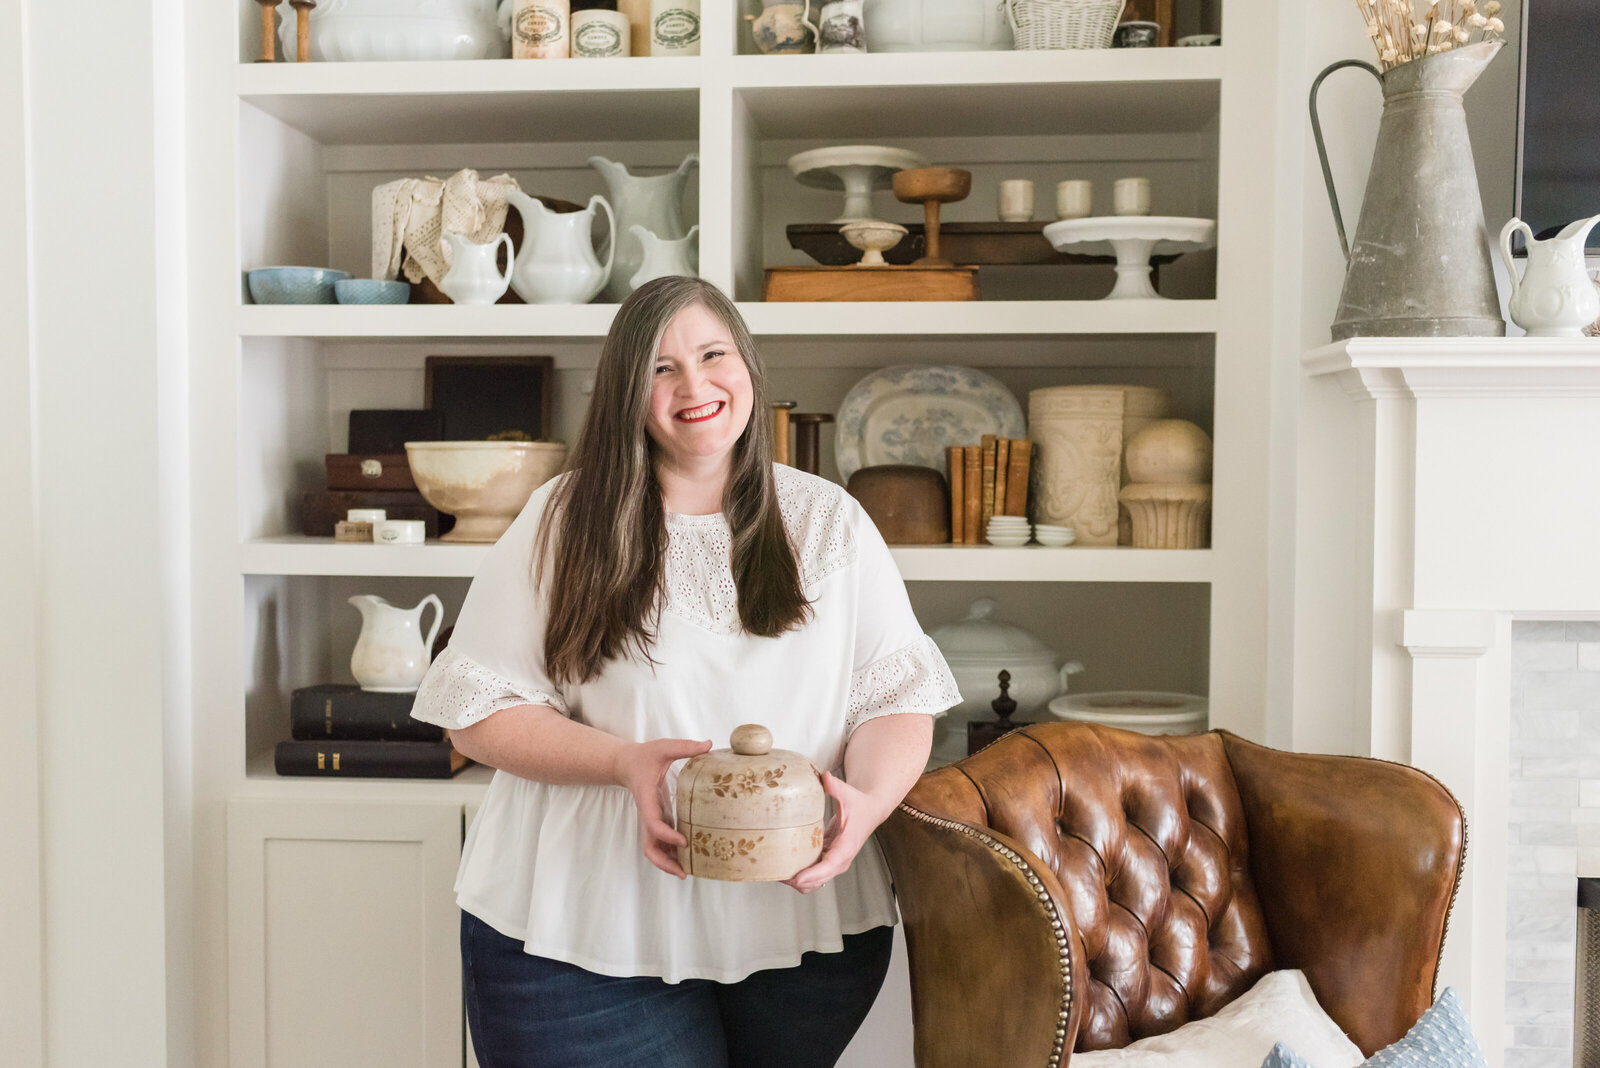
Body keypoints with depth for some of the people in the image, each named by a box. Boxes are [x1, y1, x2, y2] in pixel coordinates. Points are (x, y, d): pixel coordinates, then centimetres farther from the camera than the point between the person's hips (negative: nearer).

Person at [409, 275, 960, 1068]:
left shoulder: (829, 521, 6)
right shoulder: (565, 523, 1)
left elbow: (897, 695, 4)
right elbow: (475, 711, -2)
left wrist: (867, 801, -17)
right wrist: (624, 761, -17)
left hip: (800, 924, 2)